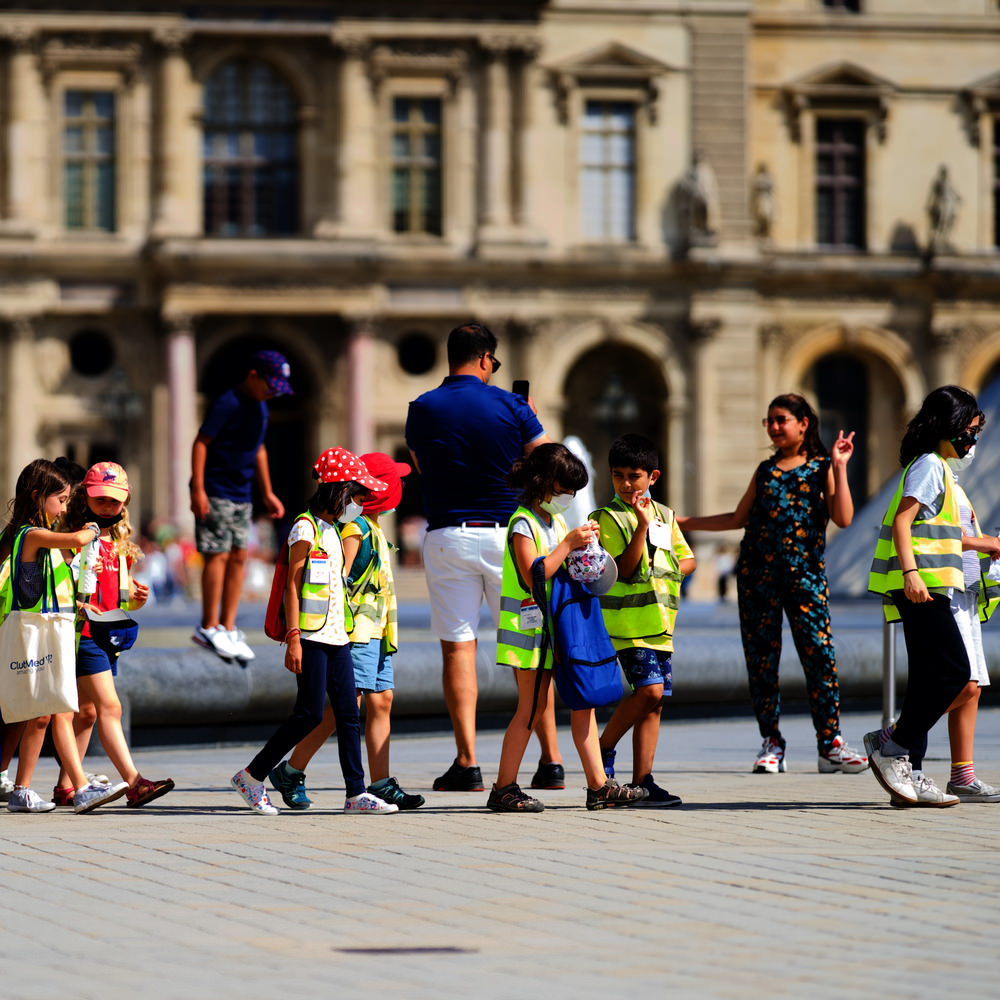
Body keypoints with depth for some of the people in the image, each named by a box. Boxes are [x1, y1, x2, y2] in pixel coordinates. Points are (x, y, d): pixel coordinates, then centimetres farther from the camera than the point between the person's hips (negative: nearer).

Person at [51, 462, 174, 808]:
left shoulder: (120, 546, 17)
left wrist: (135, 599, 2)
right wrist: (78, 576, -28)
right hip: (84, 633, -8)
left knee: (87, 712, 10)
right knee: (109, 707, -14)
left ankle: (65, 787, 16)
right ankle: (134, 783, -20)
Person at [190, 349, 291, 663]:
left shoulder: (260, 407, 13)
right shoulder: (227, 404, -14)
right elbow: (201, 443, -16)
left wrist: (267, 493, 24)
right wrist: (198, 490, -20)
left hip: (241, 495, 8)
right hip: (216, 493, -8)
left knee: (238, 557, 5)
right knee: (218, 555, -8)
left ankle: (228, 627, 9)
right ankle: (209, 628, -1)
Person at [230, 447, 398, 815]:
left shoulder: (333, 530, 19)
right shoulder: (306, 528, -8)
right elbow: (292, 586, -12)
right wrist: (293, 639, -17)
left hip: (337, 635, 9)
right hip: (312, 636, -9)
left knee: (349, 714, 2)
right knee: (309, 714, -9)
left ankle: (356, 793, 2)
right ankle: (251, 776, 2)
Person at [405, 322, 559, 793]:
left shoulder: (422, 409, 1)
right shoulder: (511, 406, -3)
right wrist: (529, 423, 17)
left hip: (447, 537, 0)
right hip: (507, 533, 0)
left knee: (457, 648, 2)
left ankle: (467, 763, -4)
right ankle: (551, 760, 4)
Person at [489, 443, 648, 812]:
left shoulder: (557, 520, 16)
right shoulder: (523, 524, -12)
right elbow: (533, 576, -22)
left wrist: (583, 545, 6)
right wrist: (569, 544, -20)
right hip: (531, 627, -8)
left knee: (582, 702, 5)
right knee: (533, 706, -6)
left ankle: (598, 785, 7)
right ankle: (503, 789, 1)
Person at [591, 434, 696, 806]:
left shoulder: (665, 516, 15)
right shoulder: (609, 517, -4)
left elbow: (688, 559, 19)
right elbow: (625, 569, -12)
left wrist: (671, 571, -2)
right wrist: (643, 524, -20)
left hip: (659, 622, 6)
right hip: (627, 619, -6)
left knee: (655, 700, 4)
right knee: (649, 689, -19)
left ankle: (642, 780, 6)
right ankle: (603, 750, -1)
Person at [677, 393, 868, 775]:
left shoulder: (821, 468, 5)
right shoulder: (766, 469, 17)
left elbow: (843, 518, -8)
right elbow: (739, 518, 23)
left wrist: (839, 468, -11)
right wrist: (684, 522, 23)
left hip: (805, 571, -4)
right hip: (757, 572, 4)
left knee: (819, 654, -10)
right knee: (761, 657, 1)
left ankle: (831, 746, -6)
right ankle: (771, 744, 9)